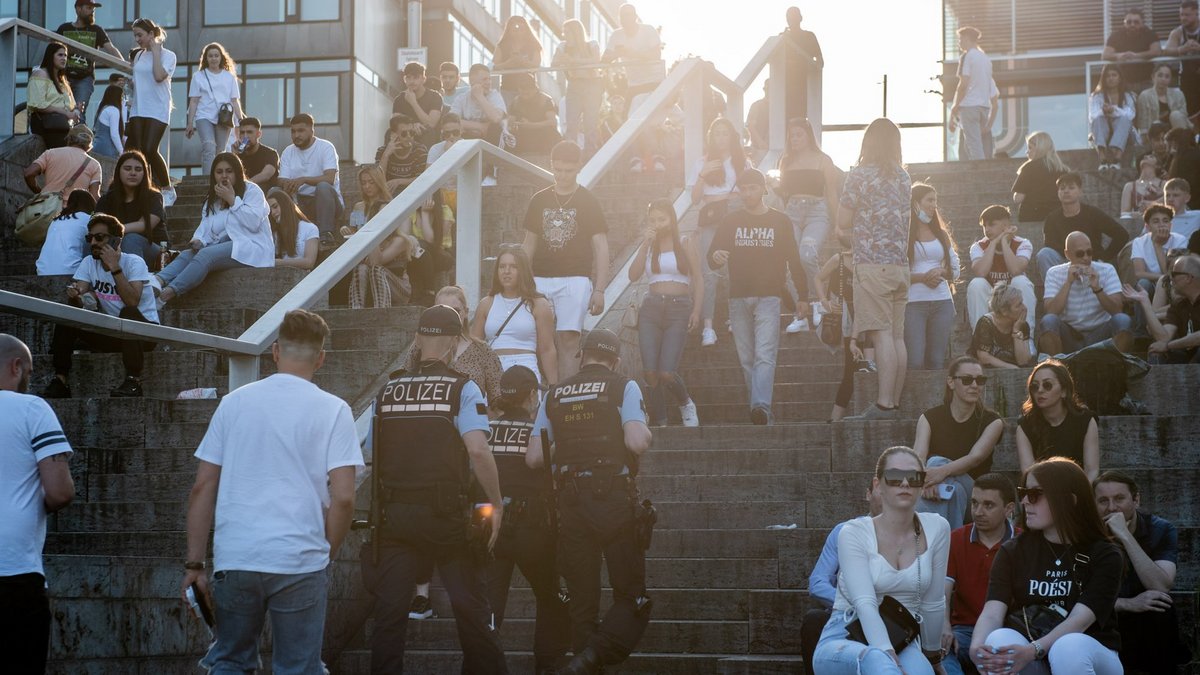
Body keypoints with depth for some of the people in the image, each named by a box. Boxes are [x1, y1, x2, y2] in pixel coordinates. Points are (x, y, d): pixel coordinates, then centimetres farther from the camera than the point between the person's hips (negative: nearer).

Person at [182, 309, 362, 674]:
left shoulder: (234, 402, 8)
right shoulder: (333, 410, 1)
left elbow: (203, 488, 6)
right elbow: (343, 498, -7)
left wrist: (194, 564, 10)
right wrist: (326, 556, 7)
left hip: (235, 558, 2)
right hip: (300, 561, -2)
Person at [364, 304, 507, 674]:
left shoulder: (387, 391, 7)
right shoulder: (461, 389, -5)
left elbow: (374, 454, 10)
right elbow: (478, 451, -17)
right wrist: (496, 504, -8)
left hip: (393, 514, 3)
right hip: (447, 516, -3)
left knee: (389, 612, 6)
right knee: (470, 608, 7)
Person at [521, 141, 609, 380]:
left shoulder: (588, 201, 3)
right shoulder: (539, 200, 12)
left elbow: (601, 246, 1)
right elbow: (529, 244, 17)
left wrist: (599, 289, -7)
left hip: (575, 280, -3)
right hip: (541, 279, 3)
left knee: (568, 340, -9)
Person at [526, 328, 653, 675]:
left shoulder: (554, 394, 12)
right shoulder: (623, 387, 0)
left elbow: (533, 458, 9)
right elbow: (637, 442, -15)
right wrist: (646, 433, 7)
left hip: (570, 504, 4)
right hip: (615, 501, -4)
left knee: (581, 598, 12)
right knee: (631, 597, 0)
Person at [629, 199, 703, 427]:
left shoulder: (686, 243, 7)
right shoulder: (647, 245, 15)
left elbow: (697, 279, 4)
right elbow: (633, 275, 2)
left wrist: (696, 310, -8)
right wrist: (646, 244, -4)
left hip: (679, 308, -3)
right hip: (650, 308, 3)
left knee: (666, 372, -15)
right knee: (650, 372, -7)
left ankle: (686, 405, 15)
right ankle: (658, 423, 4)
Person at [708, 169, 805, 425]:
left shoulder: (780, 222, 7)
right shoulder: (731, 222, 10)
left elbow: (794, 260, 12)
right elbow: (711, 254, 5)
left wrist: (802, 296, 11)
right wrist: (715, 257, -20)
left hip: (768, 298, -2)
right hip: (738, 298, 3)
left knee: (764, 356, -16)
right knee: (747, 360, 3)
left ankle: (761, 406, -28)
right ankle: (761, 412, 9)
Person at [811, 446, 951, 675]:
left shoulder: (936, 528, 1)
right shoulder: (854, 533, -9)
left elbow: (932, 604, 10)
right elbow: (865, 604, -22)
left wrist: (932, 655, 17)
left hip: (902, 643, 3)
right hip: (844, 641, -3)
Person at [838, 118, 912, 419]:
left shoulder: (860, 175, -5)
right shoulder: (904, 177, 13)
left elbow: (843, 222, -3)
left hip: (872, 263, -6)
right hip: (900, 264, 6)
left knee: (882, 335, -12)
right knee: (897, 335, 6)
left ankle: (885, 404, -16)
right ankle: (895, 403, 7)